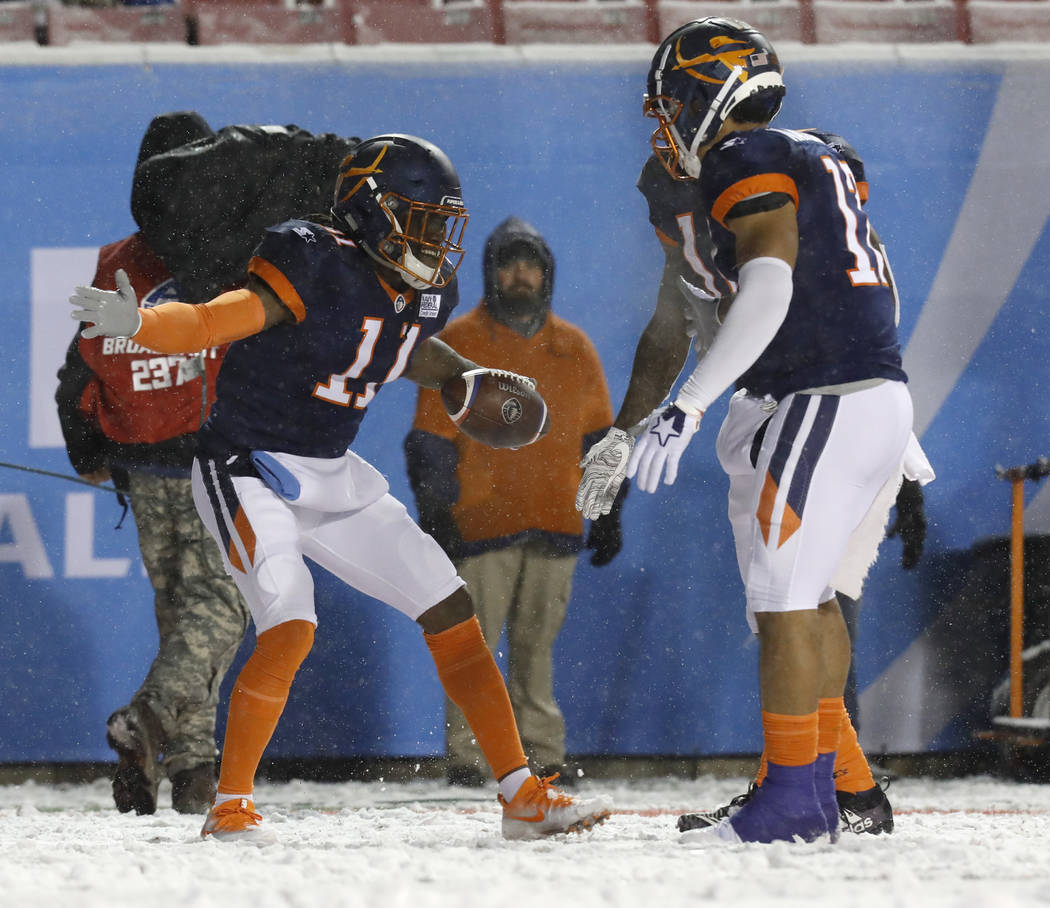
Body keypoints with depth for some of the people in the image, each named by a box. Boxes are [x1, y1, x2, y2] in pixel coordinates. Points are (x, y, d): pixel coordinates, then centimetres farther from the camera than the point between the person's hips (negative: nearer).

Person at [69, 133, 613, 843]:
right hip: (249, 471, -8)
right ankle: (231, 805, -8)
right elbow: (211, 323, -30)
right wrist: (134, 323, -48)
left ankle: (522, 796, 12)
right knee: (290, 631, -25)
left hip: (334, 478, 8)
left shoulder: (423, 292, 4)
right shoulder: (317, 269, -22)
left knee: (453, 612, 5)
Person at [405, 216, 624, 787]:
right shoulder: (458, 345, 3)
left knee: (537, 644, 5)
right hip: (480, 522, -3)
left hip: (554, 525, 3)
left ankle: (541, 754, 8)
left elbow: (599, 437, 19)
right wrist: (434, 515, -4)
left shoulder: (574, 349, 14)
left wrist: (609, 514, 15)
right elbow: (430, 440, 2)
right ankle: (466, 756, -4)